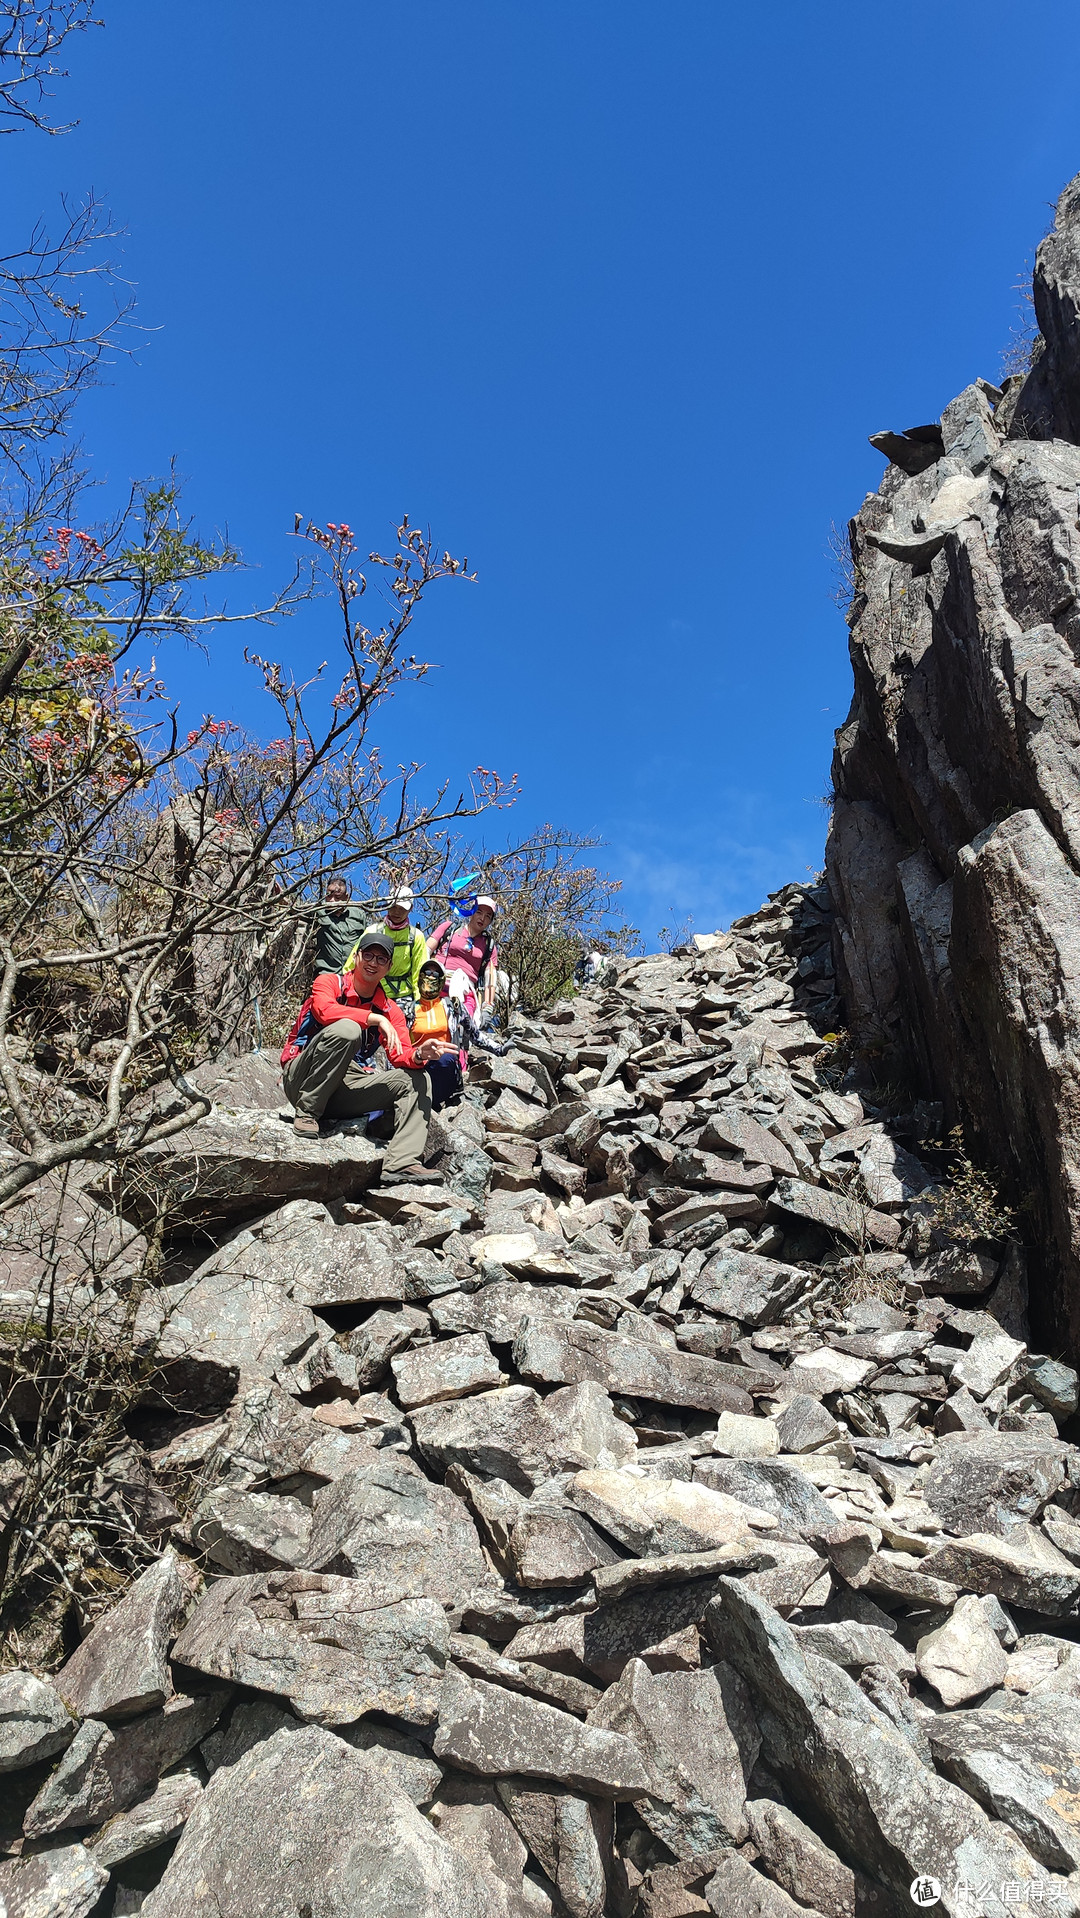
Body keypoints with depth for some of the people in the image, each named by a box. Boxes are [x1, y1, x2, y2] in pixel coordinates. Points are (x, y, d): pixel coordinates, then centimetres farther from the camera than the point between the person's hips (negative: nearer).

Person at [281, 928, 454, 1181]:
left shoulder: (390, 1010, 12)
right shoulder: (329, 982, 0)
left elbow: (401, 1055, 0)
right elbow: (325, 1011, -24)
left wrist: (419, 1055, -23)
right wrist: (376, 1019, -24)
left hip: (345, 1090, 5)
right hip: (304, 1080, -5)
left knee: (416, 1080, -10)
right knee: (347, 1029, -31)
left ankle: (401, 1165, -29)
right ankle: (307, 1112, -21)